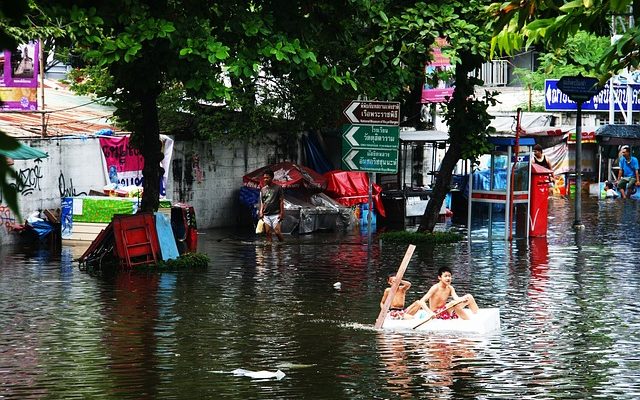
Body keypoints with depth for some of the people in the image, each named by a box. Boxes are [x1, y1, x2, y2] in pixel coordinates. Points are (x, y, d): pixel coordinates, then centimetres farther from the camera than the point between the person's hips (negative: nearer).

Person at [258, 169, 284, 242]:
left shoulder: (278, 188, 2)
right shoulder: (263, 189, 14)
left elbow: (281, 201, 0)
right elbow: (262, 202, 17)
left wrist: (282, 212, -7)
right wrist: (261, 212, 2)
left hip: (276, 214, -4)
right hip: (266, 215, 4)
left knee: (278, 233, -13)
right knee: (268, 233, 0)